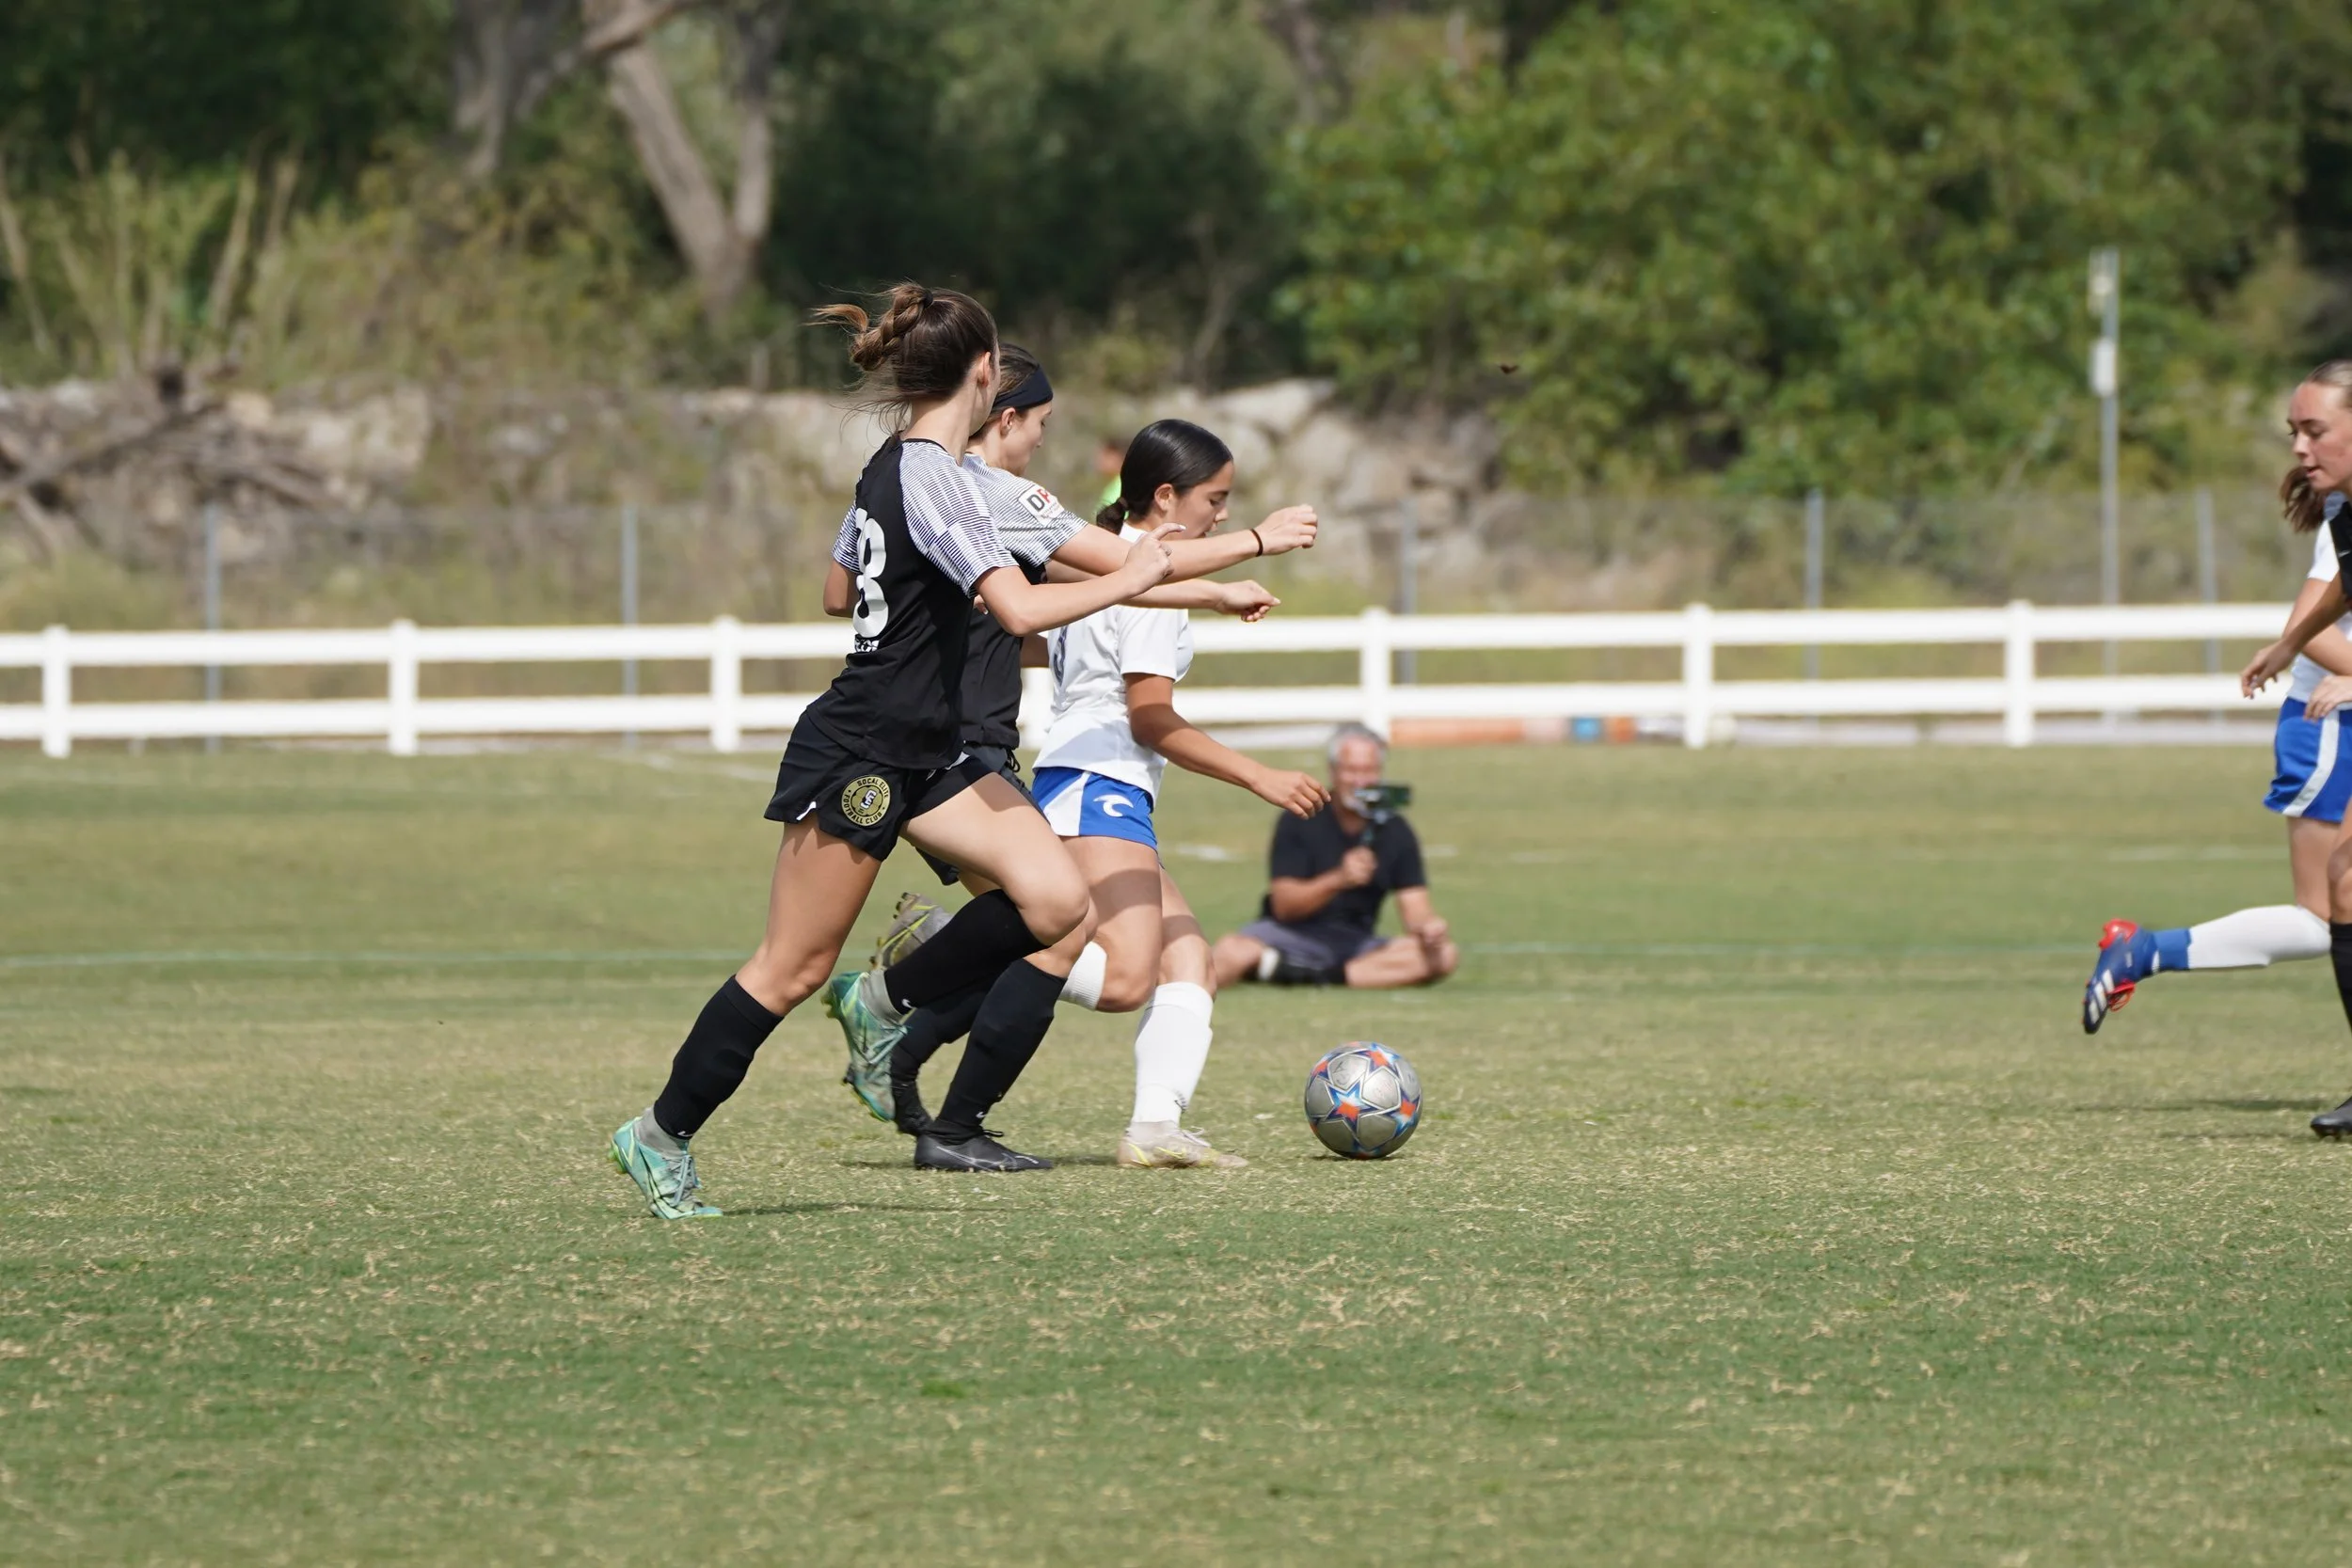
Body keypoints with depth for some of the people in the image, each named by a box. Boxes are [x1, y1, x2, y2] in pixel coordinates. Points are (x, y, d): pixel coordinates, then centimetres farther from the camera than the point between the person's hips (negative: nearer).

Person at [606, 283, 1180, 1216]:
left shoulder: (891, 466, 11)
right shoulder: (932, 477, -19)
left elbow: (843, 576, 28)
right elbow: (1020, 609, -28)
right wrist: (1125, 582, -16)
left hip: (922, 754, 10)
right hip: (854, 756, -10)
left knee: (1056, 899, -6)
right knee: (794, 968, -2)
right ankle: (662, 1135, 12)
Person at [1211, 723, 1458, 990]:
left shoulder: (1395, 832, 6)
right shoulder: (1300, 822, -4)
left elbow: (1414, 903, -1)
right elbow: (1284, 905, -11)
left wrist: (1428, 926, -26)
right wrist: (1338, 880, -28)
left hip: (1355, 941, 5)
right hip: (1294, 934, -5)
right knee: (1232, 951, -40)